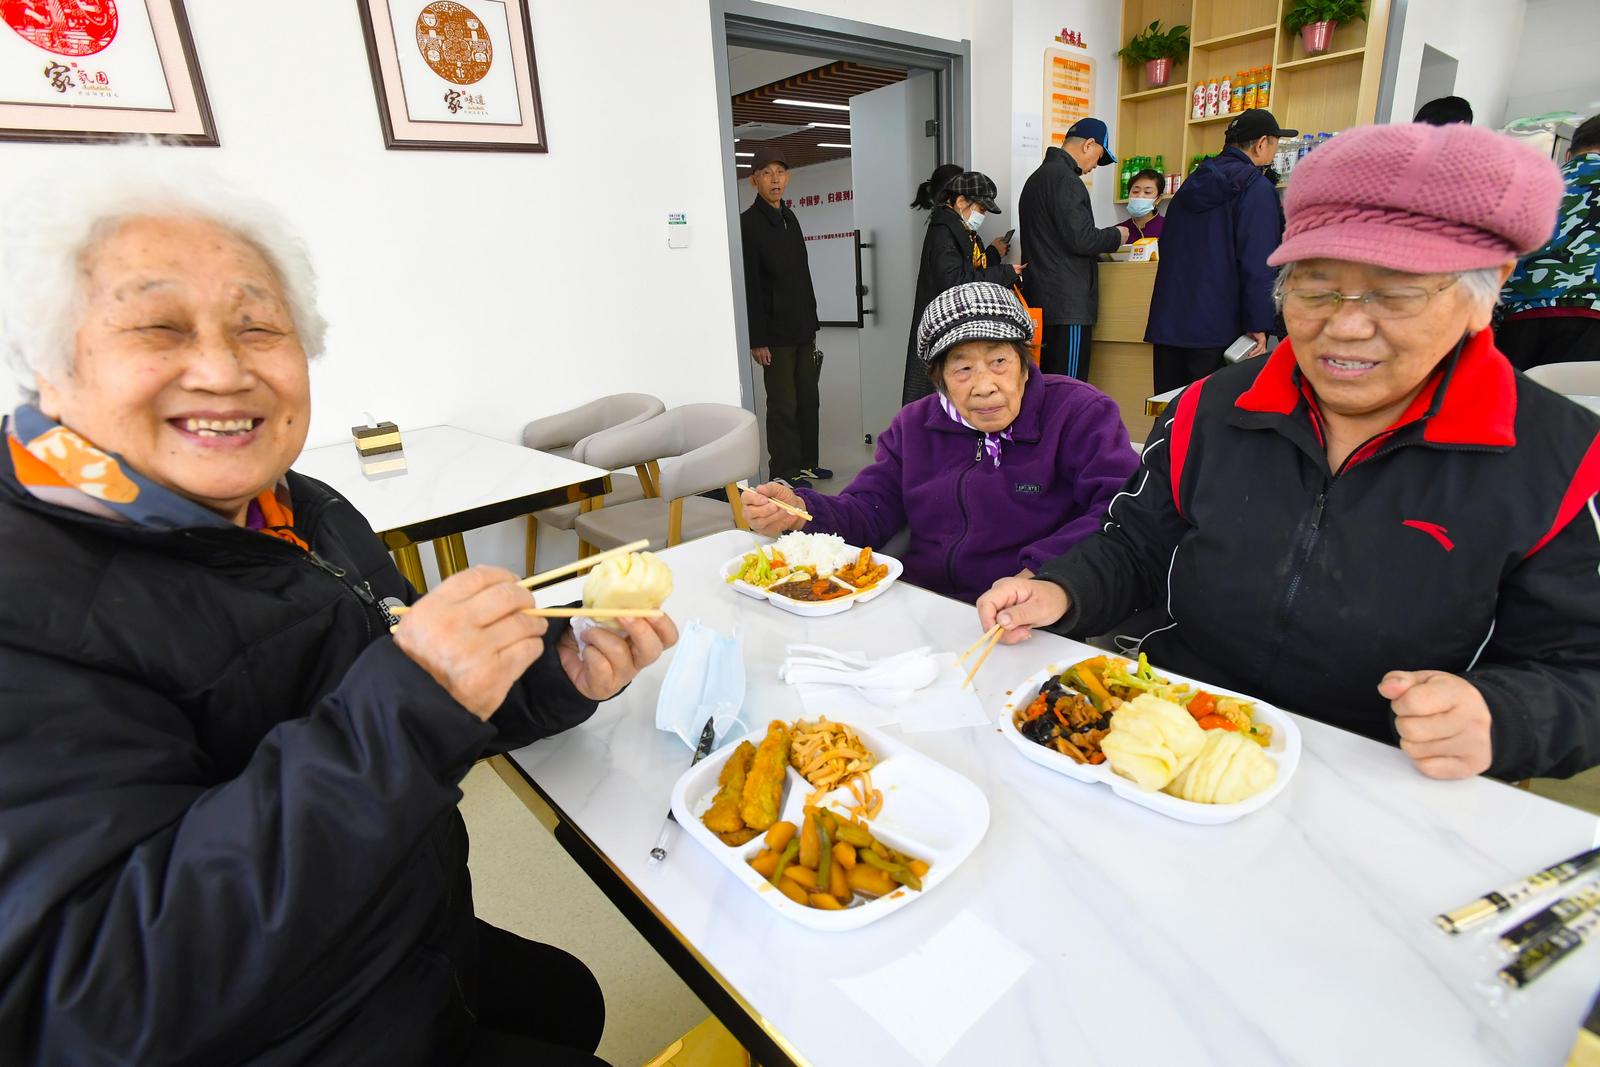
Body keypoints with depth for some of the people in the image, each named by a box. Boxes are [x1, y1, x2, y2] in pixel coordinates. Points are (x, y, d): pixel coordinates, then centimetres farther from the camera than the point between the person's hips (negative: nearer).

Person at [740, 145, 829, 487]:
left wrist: (812, 323, 16)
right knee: (783, 404, -2)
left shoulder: (790, 219, 14)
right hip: (775, 333, -7)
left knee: (808, 399, 10)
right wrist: (757, 339, -17)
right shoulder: (748, 223, -8)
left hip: (803, 330, 7)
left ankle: (807, 463, 22)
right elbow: (749, 286, -13)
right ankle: (785, 471, 9)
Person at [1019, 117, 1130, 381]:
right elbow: (1080, 239, -18)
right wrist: (1115, 236, 1)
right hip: (1067, 305, -10)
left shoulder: (1038, 176, 21)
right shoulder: (1064, 178, -10)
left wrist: (1104, 237, 20)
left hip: (1041, 301, 10)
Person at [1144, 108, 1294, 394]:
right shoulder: (1256, 187, -6)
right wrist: (1260, 325, -13)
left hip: (1168, 320, 7)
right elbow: (1258, 263, -14)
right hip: (1217, 327, -6)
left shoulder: (1195, 182, 17)